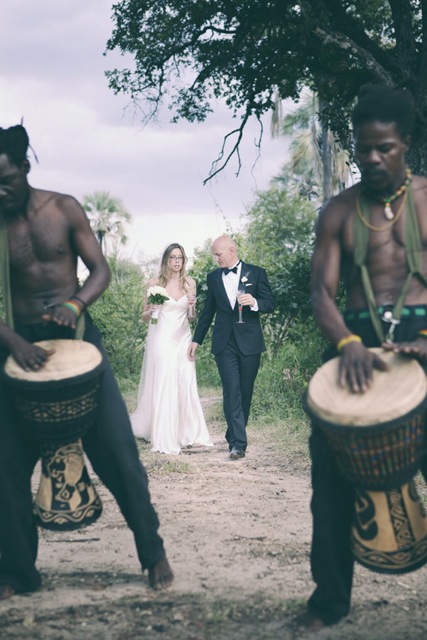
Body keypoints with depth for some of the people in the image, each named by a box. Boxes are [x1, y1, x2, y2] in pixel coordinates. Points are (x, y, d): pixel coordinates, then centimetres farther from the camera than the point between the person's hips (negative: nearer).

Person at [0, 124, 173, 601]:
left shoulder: (63, 209, -2)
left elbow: (100, 270, -1)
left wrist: (75, 304, -21)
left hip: (75, 335, -1)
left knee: (117, 450, -1)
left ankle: (153, 551, 16)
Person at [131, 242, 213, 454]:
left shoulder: (190, 283, 8)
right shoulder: (154, 283, 0)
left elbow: (191, 317, 13)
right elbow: (144, 317, 6)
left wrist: (192, 306, -8)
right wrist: (150, 311, -16)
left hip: (183, 339, 3)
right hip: (161, 339, -3)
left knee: (187, 385, -4)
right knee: (163, 386, -6)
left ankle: (187, 434, 4)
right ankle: (164, 439, 0)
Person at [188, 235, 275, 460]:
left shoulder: (256, 273, 3)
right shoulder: (213, 277, 11)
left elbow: (270, 304, 1)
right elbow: (208, 311, 17)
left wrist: (254, 302, -21)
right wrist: (196, 340, 18)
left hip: (249, 342, -1)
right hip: (224, 343, 1)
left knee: (245, 391, 6)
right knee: (231, 391, -9)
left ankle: (234, 435, 24)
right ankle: (238, 443, -13)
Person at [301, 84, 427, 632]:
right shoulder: (338, 212, 10)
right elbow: (321, 291, 1)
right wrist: (347, 342, -19)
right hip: (357, 338, 2)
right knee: (332, 468, -2)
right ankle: (330, 594, 11)